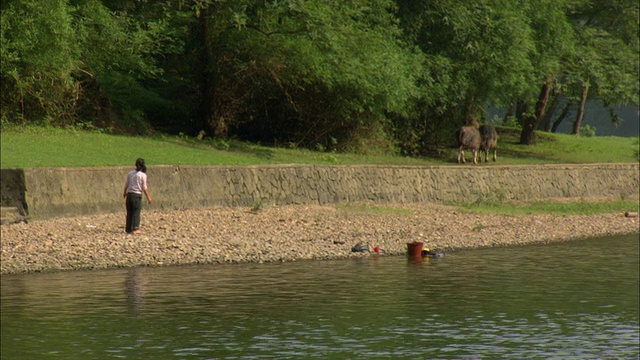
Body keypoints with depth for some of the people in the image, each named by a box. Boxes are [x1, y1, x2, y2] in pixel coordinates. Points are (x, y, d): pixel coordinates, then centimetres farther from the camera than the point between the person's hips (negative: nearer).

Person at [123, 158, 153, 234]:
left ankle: (129, 229, 11)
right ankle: (135, 229, -10)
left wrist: (125, 193, 30)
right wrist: (148, 197, -3)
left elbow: (126, 185, 14)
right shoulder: (143, 175, -6)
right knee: (136, 212, -1)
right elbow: (144, 188, -8)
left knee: (129, 213, 9)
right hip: (137, 194, -4)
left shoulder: (130, 173, 6)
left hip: (129, 194, 4)